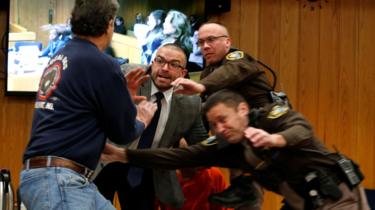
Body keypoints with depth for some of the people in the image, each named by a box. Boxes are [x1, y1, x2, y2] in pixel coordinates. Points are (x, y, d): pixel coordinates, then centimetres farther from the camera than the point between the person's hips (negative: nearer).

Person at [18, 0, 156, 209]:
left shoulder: (60, 58, 14)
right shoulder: (101, 63, -12)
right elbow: (123, 132, -3)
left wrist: (124, 96, 35)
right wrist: (142, 120, 18)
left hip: (55, 176, 10)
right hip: (59, 179, -10)